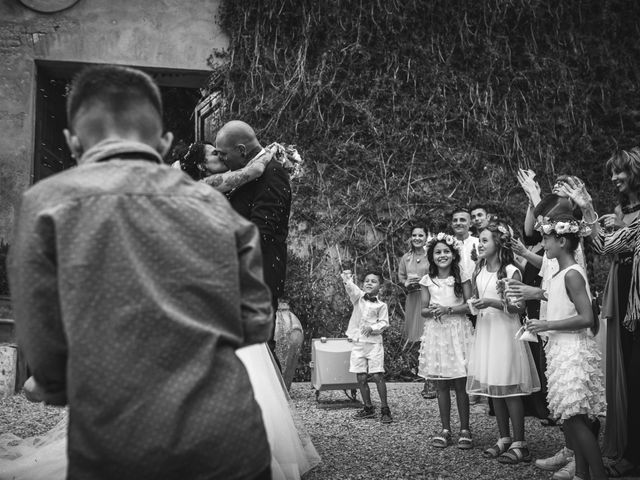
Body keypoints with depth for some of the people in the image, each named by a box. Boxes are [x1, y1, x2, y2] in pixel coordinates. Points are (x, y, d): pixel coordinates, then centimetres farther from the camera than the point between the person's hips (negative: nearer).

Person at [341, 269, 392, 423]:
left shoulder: (381, 305, 2)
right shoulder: (358, 298, 6)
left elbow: (384, 323, -2)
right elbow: (351, 289, -14)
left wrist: (372, 327, -20)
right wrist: (347, 280, -36)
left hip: (374, 343, -3)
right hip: (358, 342, 3)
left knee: (377, 376, -6)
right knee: (361, 377, 4)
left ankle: (385, 410, 2)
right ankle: (368, 408, 18)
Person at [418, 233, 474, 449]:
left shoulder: (461, 277, 0)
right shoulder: (428, 280, 7)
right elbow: (423, 310, 7)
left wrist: (448, 310, -16)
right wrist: (432, 311, -15)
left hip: (458, 331, -2)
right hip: (436, 332, 3)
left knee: (460, 384, -1)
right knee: (441, 385, 6)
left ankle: (465, 429, 9)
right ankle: (445, 429, 15)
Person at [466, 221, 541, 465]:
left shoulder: (511, 271, -9)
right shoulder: (479, 271, 10)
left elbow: (519, 307, -12)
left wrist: (492, 302, -21)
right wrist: (475, 305, 1)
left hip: (505, 332, -7)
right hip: (485, 331, 7)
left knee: (509, 389, -5)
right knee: (493, 389, 9)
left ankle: (519, 444, 2)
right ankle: (504, 439, 19)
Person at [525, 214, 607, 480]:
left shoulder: (572, 274, -16)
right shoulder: (561, 274, 11)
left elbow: (587, 318, -22)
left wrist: (547, 325, -18)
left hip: (572, 351, -9)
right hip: (560, 349, 9)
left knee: (573, 417, -7)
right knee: (572, 416, 13)